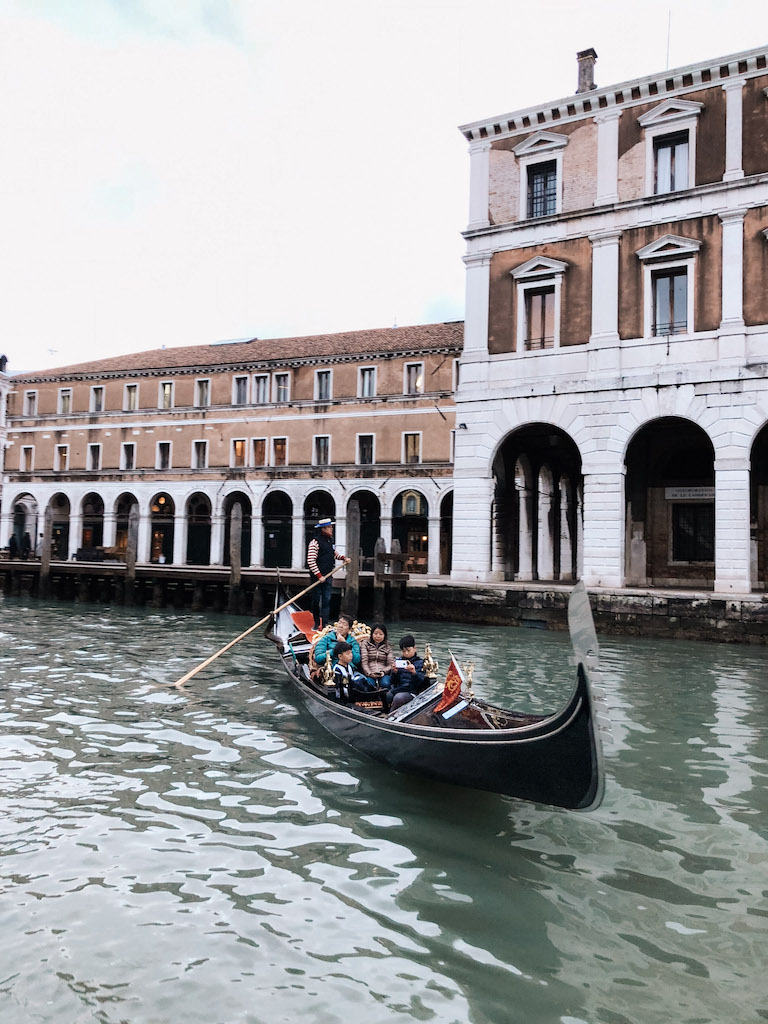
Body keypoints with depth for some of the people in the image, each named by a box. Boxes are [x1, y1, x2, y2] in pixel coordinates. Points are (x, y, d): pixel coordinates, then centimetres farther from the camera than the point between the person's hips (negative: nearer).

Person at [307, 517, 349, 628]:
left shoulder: (330, 540, 10)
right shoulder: (315, 542, -15)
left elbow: (334, 553, 27)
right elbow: (311, 561, -19)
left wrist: (343, 558, 8)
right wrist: (319, 576, -20)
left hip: (328, 576, 6)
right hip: (317, 576, -6)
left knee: (327, 600, 1)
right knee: (316, 600, 5)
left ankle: (324, 624, 1)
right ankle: (317, 623, 19)